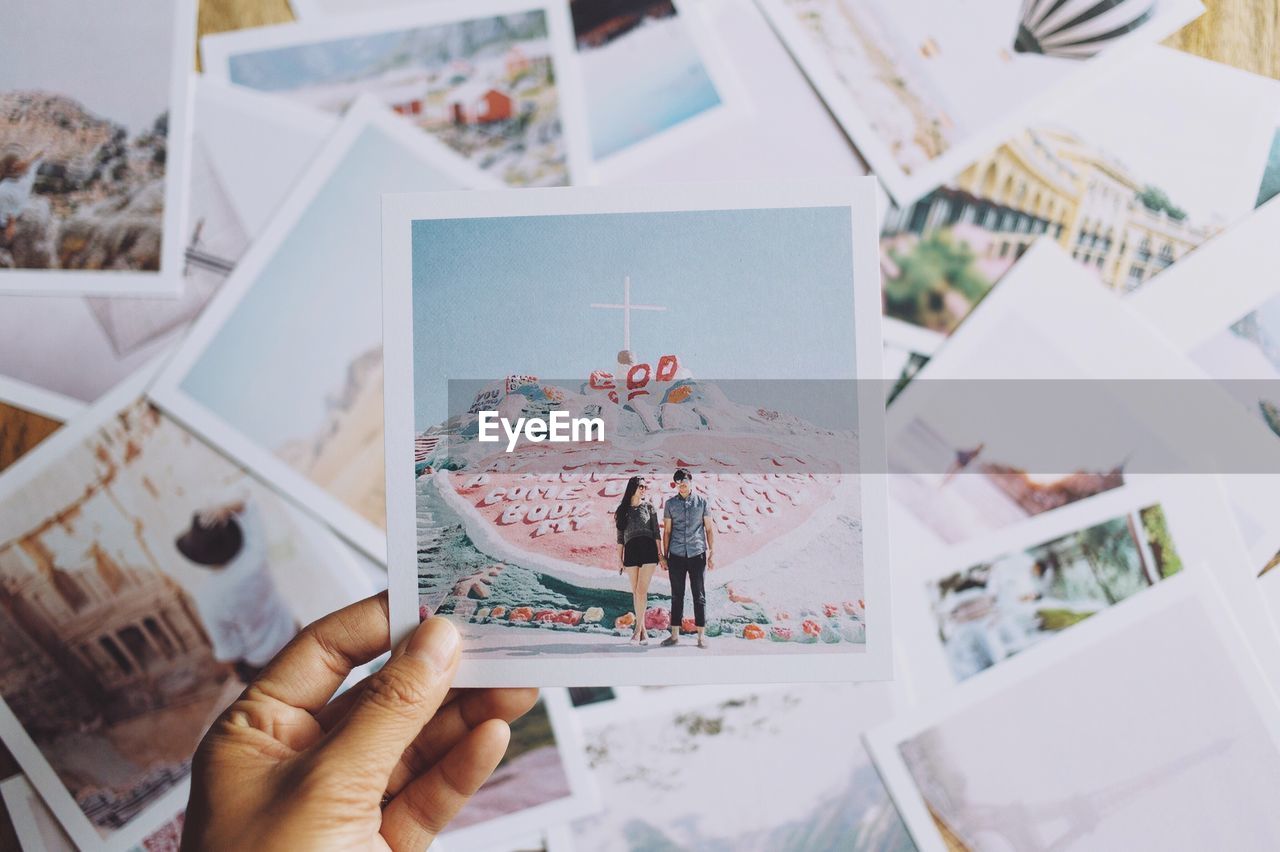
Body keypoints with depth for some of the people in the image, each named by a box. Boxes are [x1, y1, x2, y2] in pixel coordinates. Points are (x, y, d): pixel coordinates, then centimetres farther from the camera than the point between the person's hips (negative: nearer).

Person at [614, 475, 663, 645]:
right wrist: (619, 558, 8)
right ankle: (643, 631, 8)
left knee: (642, 591, -10)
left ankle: (638, 629, -4)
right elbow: (620, 537, 13)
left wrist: (660, 554, 0)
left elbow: (656, 531, 6)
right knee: (636, 592, 3)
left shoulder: (648, 506, 8)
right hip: (631, 552, 2)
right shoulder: (622, 510, 13)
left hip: (648, 550, -2)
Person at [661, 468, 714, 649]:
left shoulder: (701, 502, 5)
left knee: (699, 595, 2)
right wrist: (664, 556, 7)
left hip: (697, 554, -1)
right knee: (677, 596, 6)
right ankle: (675, 635, 11)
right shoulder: (670, 503, 7)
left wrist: (712, 553, 2)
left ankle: (701, 635, 7)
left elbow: (709, 529, 7)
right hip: (676, 556, 1)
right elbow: (667, 531, 10)